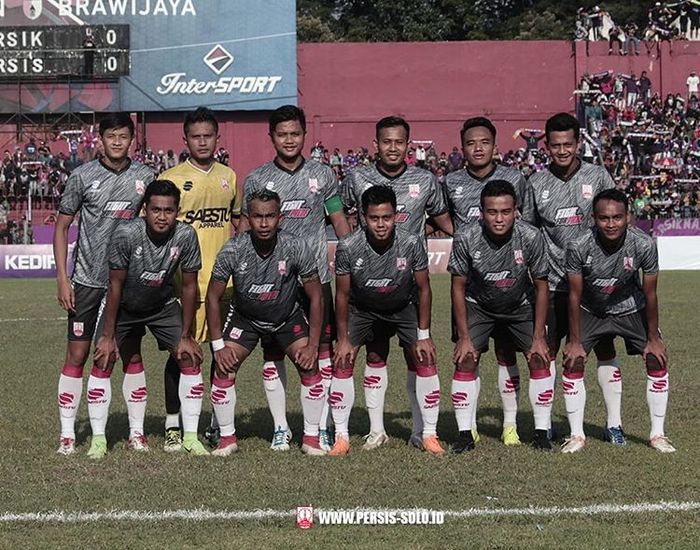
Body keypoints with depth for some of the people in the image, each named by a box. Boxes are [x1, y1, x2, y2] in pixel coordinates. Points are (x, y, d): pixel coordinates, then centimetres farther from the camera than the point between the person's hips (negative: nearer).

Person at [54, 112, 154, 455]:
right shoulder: (83, 176, -2)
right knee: (77, 354, -1)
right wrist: (62, 278, -5)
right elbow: (61, 227, 2)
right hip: (87, 280, -2)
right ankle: (67, 433, 6)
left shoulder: (144, 177, 3)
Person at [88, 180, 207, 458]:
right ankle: (98, 439, -1)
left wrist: (186, 337, -11)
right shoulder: (126, 234, -30)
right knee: (103, 361, -12)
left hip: (163, 305, 1)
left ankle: (190, 437, 0)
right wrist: (108, 336, -17)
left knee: (190, 358, -10)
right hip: (123, 306, -1)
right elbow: (116, 284, -20)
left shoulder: (186, 235, -25)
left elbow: (189, 286, -14)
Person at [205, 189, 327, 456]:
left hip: (288, 316, 0)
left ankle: (311, 437, 1)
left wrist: (313, 345, -18)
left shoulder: (296, 248, -26)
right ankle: (227, 438, 3)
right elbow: (213, 297, -13)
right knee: (224, 369, -13)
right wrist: (218, 346, -15)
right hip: (244, 317, 0)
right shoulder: (233, 250, -26)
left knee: (310, 366, -13)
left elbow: (316, 297, -15)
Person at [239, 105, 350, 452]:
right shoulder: (256, 179, 6)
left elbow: (340, 222, 12)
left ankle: (323, 427, 7)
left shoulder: (323, 175, 7)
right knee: (272, 354, 3)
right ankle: (280, 428, 13)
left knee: (321, 351, -1)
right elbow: (245, 227, 10)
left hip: (315, 277, 0)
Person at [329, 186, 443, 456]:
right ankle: (341, 436, 0)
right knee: (342, 362, -11)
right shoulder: (348, 247, -29)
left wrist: (423, 335, -13)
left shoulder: (412, 243, -28)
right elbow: (342, 294, -14)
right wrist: (343, 339, -12)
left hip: (404, 307, 0)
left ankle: (429, 434, 2)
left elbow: (423, 288, -14)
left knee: (425, 361, -11)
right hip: (361, 309, 0)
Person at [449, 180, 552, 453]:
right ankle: (465, 434, -3)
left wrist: (538, 336, -13)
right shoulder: (465, 238, -27)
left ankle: (541, 433, 1)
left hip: (520, 307, 1)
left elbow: (541, 287, -13)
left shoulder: (531, 237, -26)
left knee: (539, 359, -9)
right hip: (477, 305, 0)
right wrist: (464, 336, -16)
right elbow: (458, 287, -14)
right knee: (465, 360, -13)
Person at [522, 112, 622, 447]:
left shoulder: (598, 177, 2)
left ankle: (614, 423, 7)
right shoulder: (537, 184, 5)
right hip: (554, 281, 1)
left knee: (605, 348, 1)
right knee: (547, 350, 4)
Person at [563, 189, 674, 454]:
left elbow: (650, 294, -16)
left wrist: (653, 339, -9)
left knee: (657, 361, -7)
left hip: (630, 309, 1)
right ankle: (577, 435, 3)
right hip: (590, 310, 0)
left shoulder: (644, 245, -28)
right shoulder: (579, 247, -30)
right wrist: (575, 341, -13)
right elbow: (575, 296, -18)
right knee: (573, 362, -10)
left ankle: (657, 434, 6)